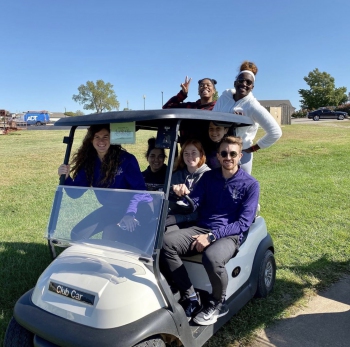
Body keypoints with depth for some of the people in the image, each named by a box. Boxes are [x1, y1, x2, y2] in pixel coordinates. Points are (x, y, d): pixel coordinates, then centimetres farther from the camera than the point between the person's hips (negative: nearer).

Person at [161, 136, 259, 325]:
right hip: (201, 229, 4)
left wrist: (212, 236, -18)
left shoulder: (250, 184, 0)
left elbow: (243, 223, -6)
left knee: (212, 257, -38)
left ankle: (217, 303, -6)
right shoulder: (208, 177, 13)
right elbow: (193, 205, 8)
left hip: (229, 235, -4)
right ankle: (190, 298, -12)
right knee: (165, 242, -24)